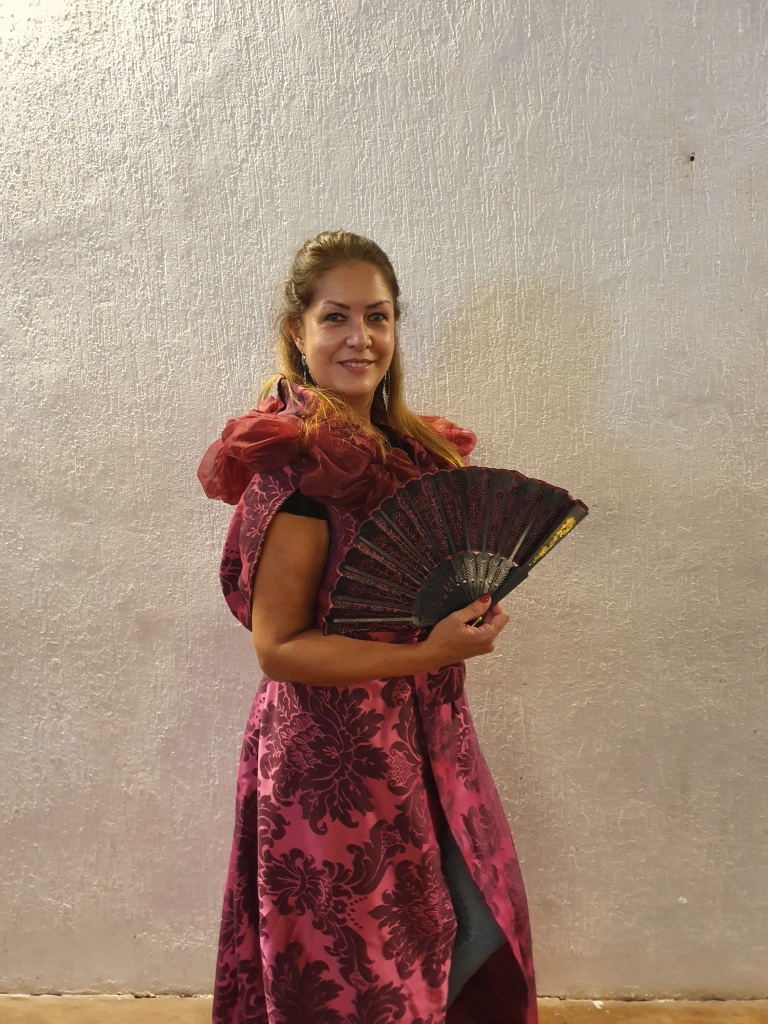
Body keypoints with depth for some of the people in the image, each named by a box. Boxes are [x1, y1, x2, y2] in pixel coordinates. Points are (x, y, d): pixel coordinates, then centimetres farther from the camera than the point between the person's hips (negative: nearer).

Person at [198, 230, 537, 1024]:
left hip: (419, 741, 8)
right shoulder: (301, 459, -18)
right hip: (335, 756, -8)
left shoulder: (408, 447, 6)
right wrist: (427, 653, -24)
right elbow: (278, 646, -19)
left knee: (477, 935, 20)